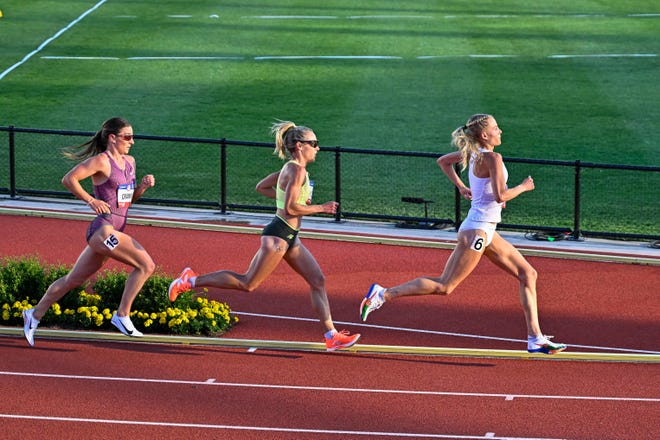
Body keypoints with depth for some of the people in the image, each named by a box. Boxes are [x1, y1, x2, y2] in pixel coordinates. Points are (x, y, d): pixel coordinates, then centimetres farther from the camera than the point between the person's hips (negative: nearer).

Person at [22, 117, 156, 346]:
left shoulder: (129, 162, 15)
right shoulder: (101, 161, -10)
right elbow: (69, 179, -14)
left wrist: (143, 186, 5)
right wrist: (91, 201, -16)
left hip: (115, 231, 9)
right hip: (103, 230, -9)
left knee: (74, 280, 16)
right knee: (146, 264, -16)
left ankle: (35, 314, 28)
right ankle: (122, 315, -8)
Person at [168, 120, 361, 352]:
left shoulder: (292, 169, 14)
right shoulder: (296, 170, -16)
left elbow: (261, 186, 22)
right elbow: (290, 209, -23)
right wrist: (321, 208, -13)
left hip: (290, 237, 10)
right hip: (278, 235, -10)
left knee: (318, 280, 6)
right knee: (248, 283, -4)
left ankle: (332, 336, 6)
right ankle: (191, 281, 4)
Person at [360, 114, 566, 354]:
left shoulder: (472, 154, 10)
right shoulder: (492, 158, -16)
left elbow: (443, 160, 25)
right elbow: (500, 196, -24)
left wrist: (460, 186, 22)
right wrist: (523, 187, -8)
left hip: (487, 233, 10)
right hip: (477, 229, -10)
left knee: (528, 274, 8)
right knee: (444, 287, -6)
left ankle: (535, 339, 6)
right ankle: (383, 294, 0)